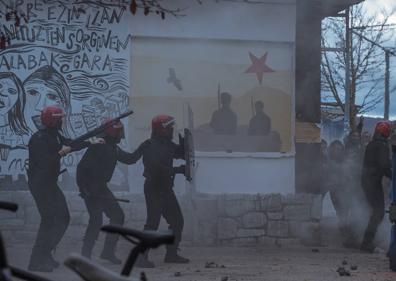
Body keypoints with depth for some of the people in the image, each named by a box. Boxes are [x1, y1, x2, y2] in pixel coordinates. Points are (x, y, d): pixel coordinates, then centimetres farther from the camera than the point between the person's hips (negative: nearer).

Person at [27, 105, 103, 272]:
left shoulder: (54, 136, 8)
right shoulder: (39, 139, -20)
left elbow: (70, 144, 21)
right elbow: (43, 163, -29)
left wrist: (91, 143, 19)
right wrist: (60, 153, -20)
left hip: (49, 183, 10)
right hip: (39, 184, -10)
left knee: (62, 218, 14)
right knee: (49, 220, -11)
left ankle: (45, 254, 22)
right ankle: (36, 261, -5)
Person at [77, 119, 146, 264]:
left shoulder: (113, 149, 11)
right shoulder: (97, 146, -17)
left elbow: (130, 159, 22)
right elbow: (82, 167, -21)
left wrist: (142, 148, 9)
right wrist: (84, 188, -25)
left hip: (101, 187, 10)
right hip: (90, 188, -10)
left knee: (117, 216, 9)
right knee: (96, 220, -14)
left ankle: (108, 252, 15)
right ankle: (85, 255, -7)